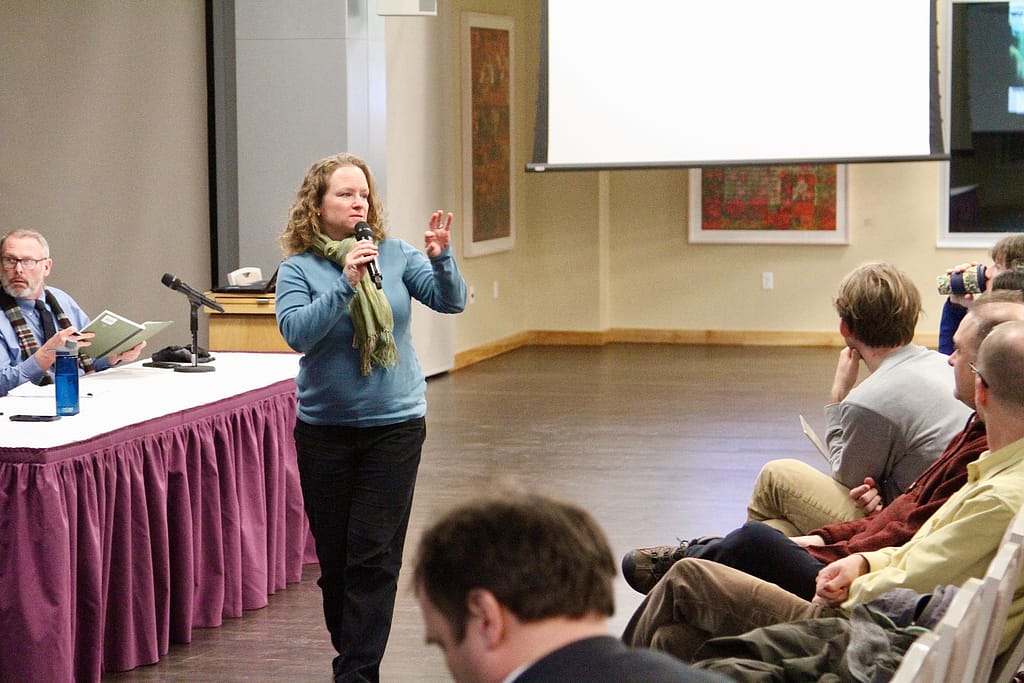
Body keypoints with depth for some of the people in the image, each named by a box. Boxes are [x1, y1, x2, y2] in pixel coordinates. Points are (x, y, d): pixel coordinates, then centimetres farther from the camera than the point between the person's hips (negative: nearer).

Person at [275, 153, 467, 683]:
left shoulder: (395, 255, 0)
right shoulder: (299, 268, -5)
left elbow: (451, 301, -6)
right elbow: (296, 331, -19)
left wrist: (441, 258, -25)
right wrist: (345, 283, -28)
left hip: (394, 424, 0)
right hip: (324, 427, 0)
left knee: (374, 556, -5)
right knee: (333, 554, 10)